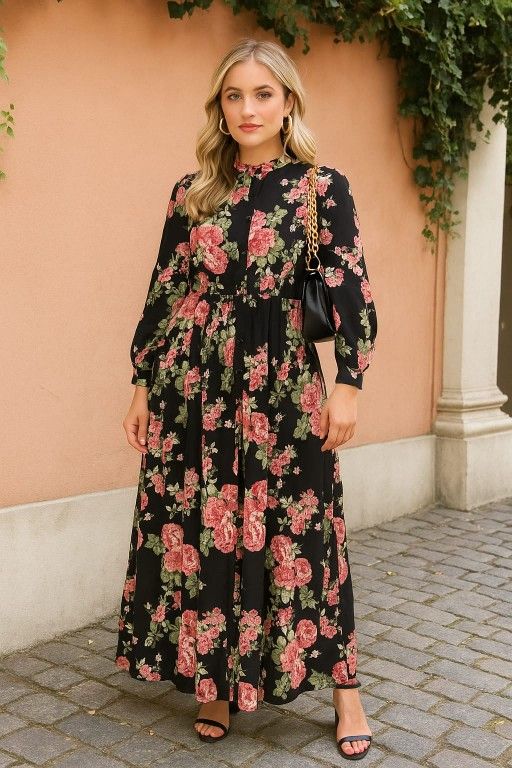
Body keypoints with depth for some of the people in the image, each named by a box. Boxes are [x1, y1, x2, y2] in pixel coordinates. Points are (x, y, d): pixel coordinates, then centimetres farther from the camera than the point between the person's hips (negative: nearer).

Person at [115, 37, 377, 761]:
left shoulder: (323, 188, 1)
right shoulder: (192, 192, 8)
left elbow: (352, 293, -2)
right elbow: (163, 292, 10)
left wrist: (347, 384, -9)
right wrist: (143, 383, 9)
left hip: (283, 382, -3)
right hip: (194, 381, 3)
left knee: (297, 531, 1)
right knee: (197, 526, 6)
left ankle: (343, 686, 17)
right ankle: (215, 680, 24)